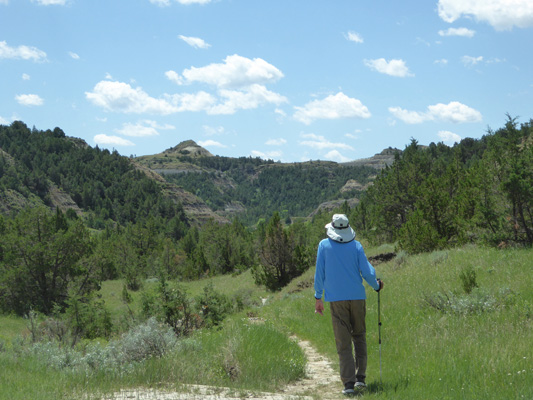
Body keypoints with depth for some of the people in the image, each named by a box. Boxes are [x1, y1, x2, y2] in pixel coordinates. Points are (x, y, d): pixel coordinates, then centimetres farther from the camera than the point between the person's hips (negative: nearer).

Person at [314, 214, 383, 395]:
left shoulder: (324, 245, 0)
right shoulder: (356, 246, 1)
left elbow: (319, 273, 1)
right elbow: (366, 271, -2)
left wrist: (318, 298, 9)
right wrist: (376, 285, 18)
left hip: (336, 299, -1)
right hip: (357, 296, 1)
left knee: (343, 341, 0)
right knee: (359, 336, 14)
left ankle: (348, 383, -6)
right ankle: (360, 377, 7)